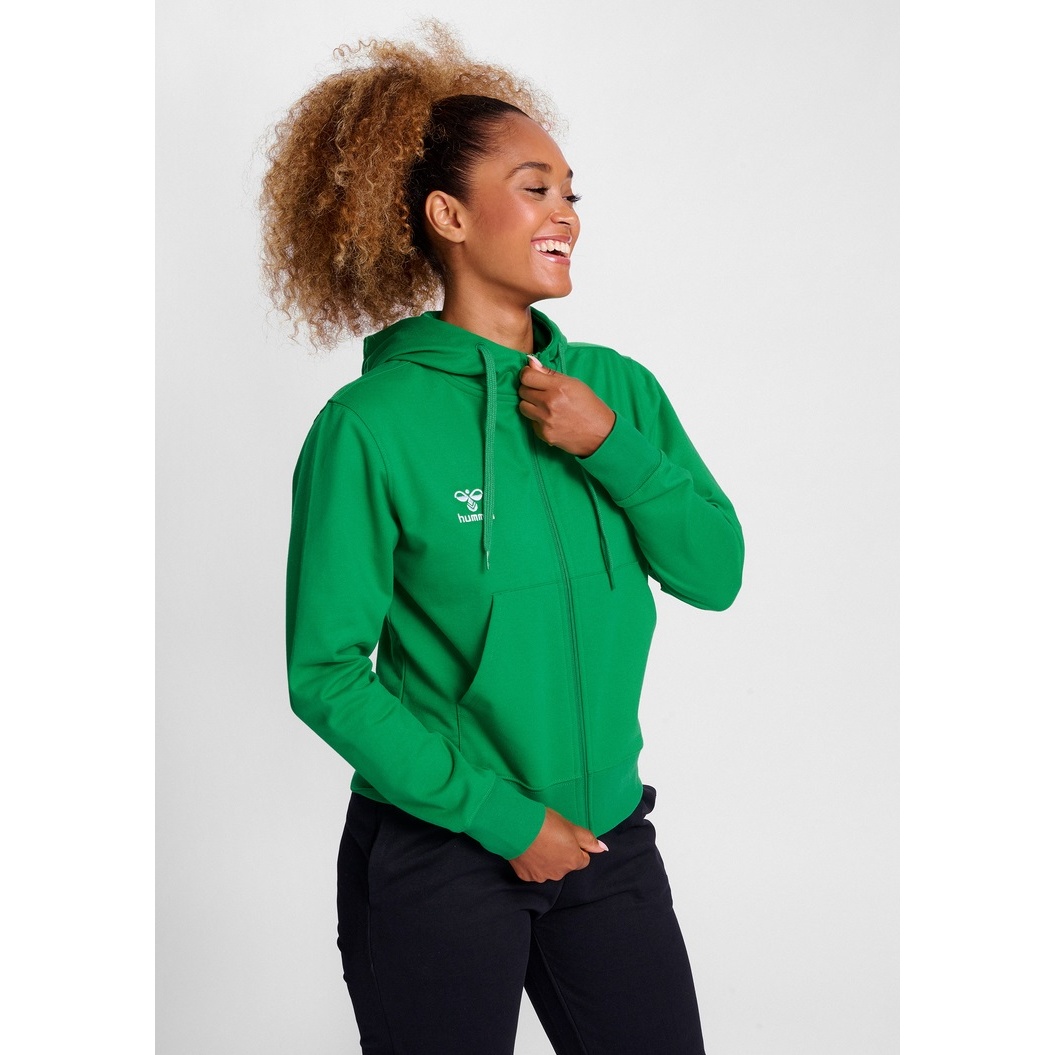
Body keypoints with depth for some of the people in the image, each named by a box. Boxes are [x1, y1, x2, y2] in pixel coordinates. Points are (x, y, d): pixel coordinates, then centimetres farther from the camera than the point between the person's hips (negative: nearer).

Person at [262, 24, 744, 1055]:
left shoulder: (617, 387, 1)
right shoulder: (372, 424, -14)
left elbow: (716, 573, 0)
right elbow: (325, 673, -12)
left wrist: (612, 447, -15)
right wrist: (503, 816, -14)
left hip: (610, 839, 5)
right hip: (438, 859, -4)